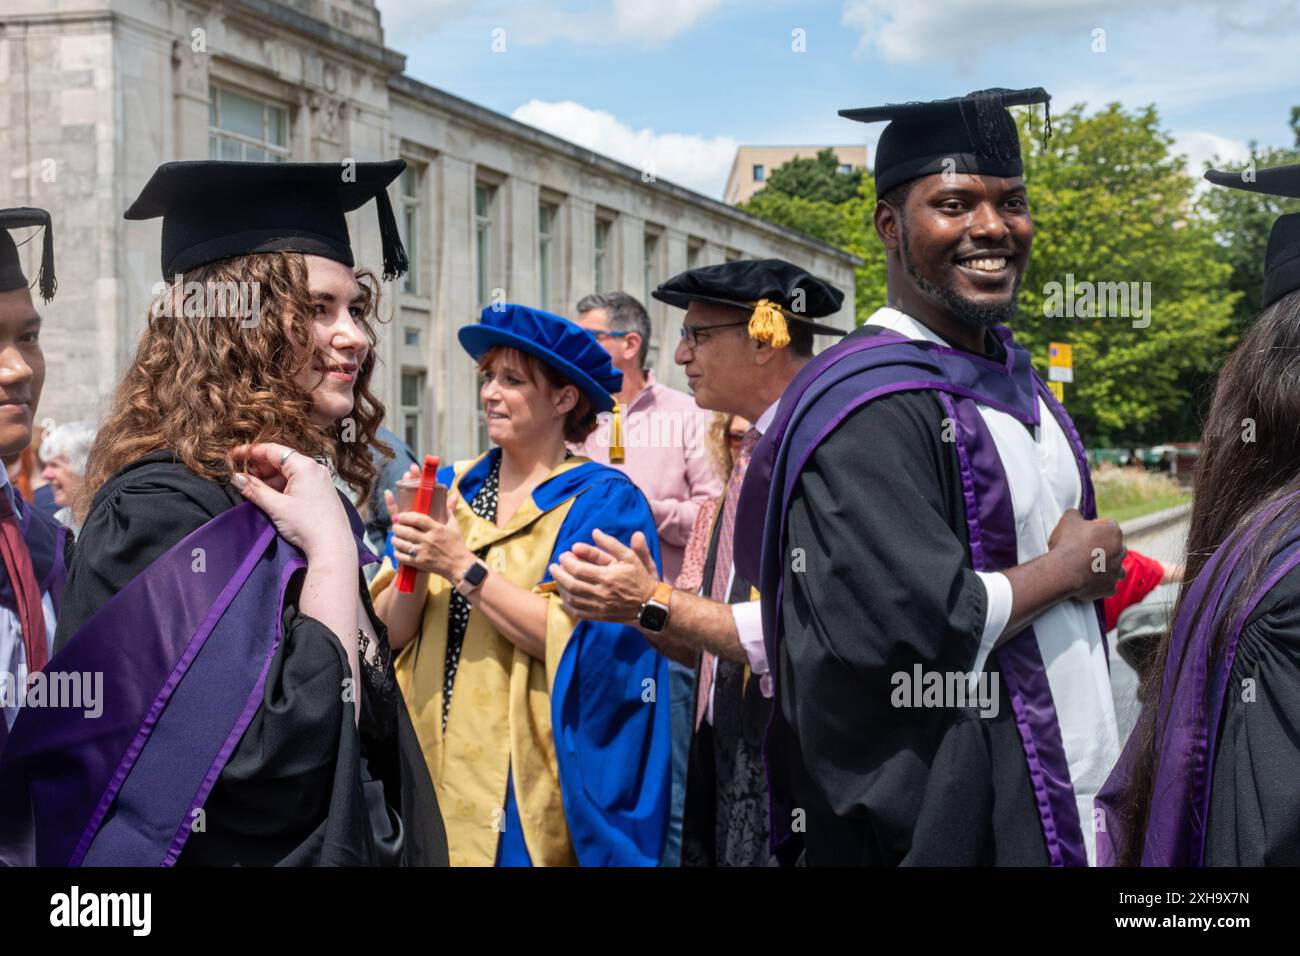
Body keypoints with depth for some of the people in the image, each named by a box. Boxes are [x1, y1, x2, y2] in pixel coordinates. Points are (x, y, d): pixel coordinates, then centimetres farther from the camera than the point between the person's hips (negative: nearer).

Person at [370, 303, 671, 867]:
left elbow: (575, 641, -18)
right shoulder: (449, 490, 8)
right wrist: (414, 568, -16)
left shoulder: (603, 502, -6)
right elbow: (390, 633, 3)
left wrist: (464, 567, -20)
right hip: (429, 768, 4)